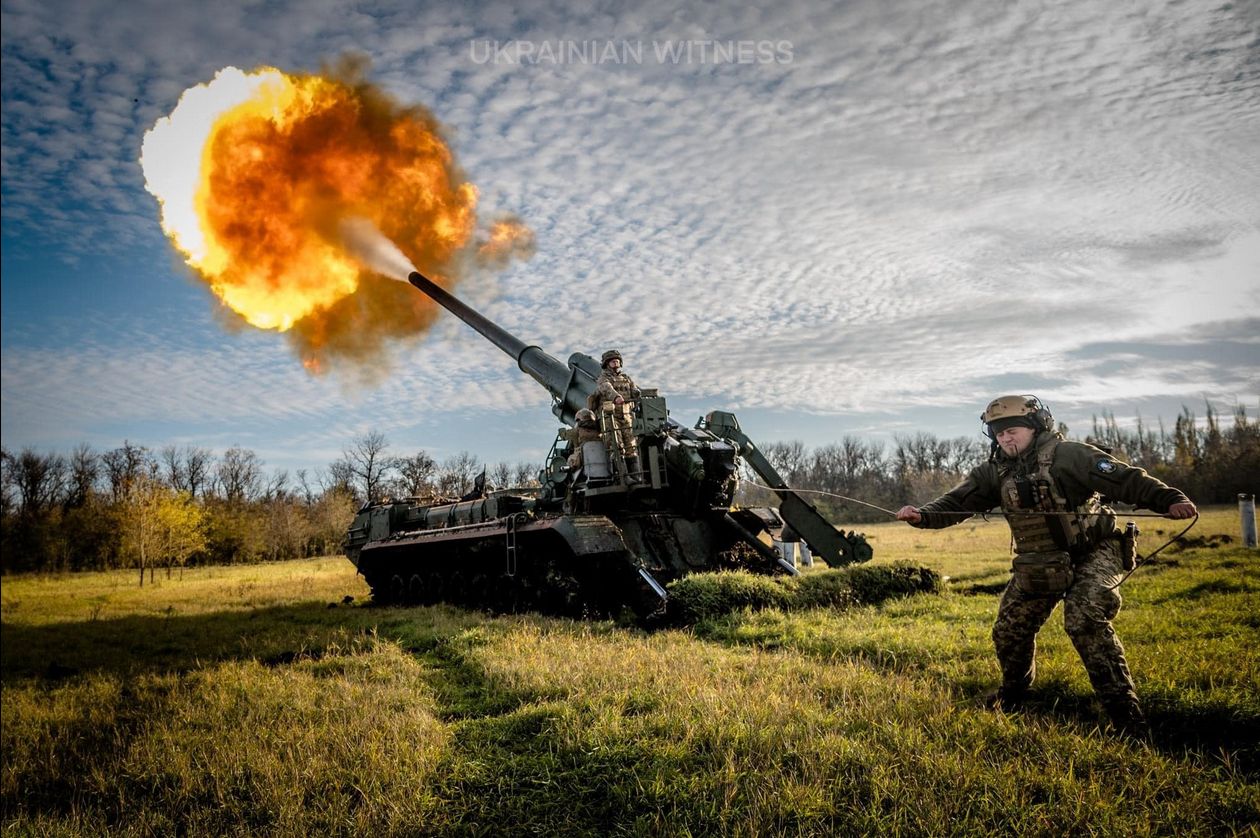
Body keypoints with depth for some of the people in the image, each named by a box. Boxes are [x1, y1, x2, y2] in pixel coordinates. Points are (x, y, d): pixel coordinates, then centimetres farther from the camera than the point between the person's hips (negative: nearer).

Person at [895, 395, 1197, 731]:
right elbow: (956, 502, -7)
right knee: (1009, 628, 11)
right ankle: (1013, 692, 39)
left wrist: (1170, 500, -38)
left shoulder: (1069, 456, -17)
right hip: (1039, 565, 6)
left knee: (1084, 619, -28)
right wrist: (921, 515, -25)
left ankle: (1124, 711, -18)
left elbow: (1127, 480, -24)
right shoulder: (994, 472, -1)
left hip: (1093, 553, -6)